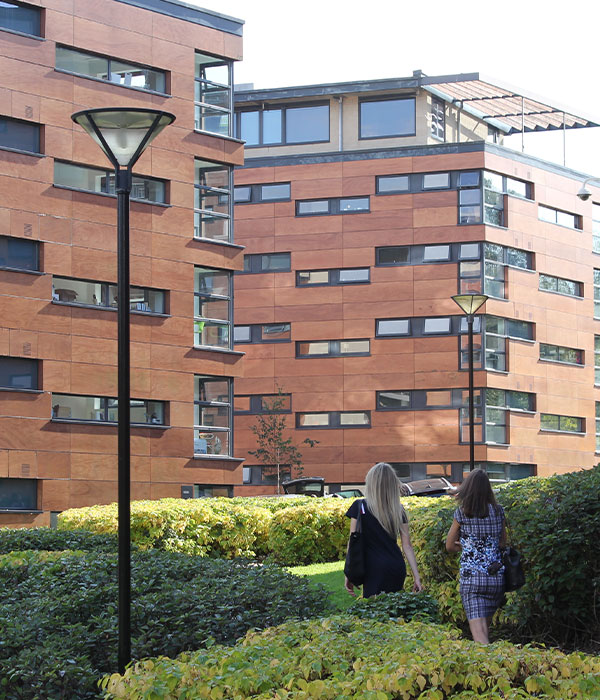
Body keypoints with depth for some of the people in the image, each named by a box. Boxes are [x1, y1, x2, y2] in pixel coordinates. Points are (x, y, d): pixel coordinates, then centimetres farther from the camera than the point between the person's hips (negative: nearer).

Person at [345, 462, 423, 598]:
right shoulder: (398, 510, 7)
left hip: (375, 571, -4)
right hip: (397, 570, 4)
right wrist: (416, 576, 10)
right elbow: (407, 546, 7)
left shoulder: (360, 507, -4)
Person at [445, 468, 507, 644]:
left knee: (479, 632, -12)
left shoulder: (462, 513, -5)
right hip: (496, 577, 4)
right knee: (486, 625, 21)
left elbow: (449, 546, 5)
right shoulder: (498, 511, 3)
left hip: (471, 578, -4)